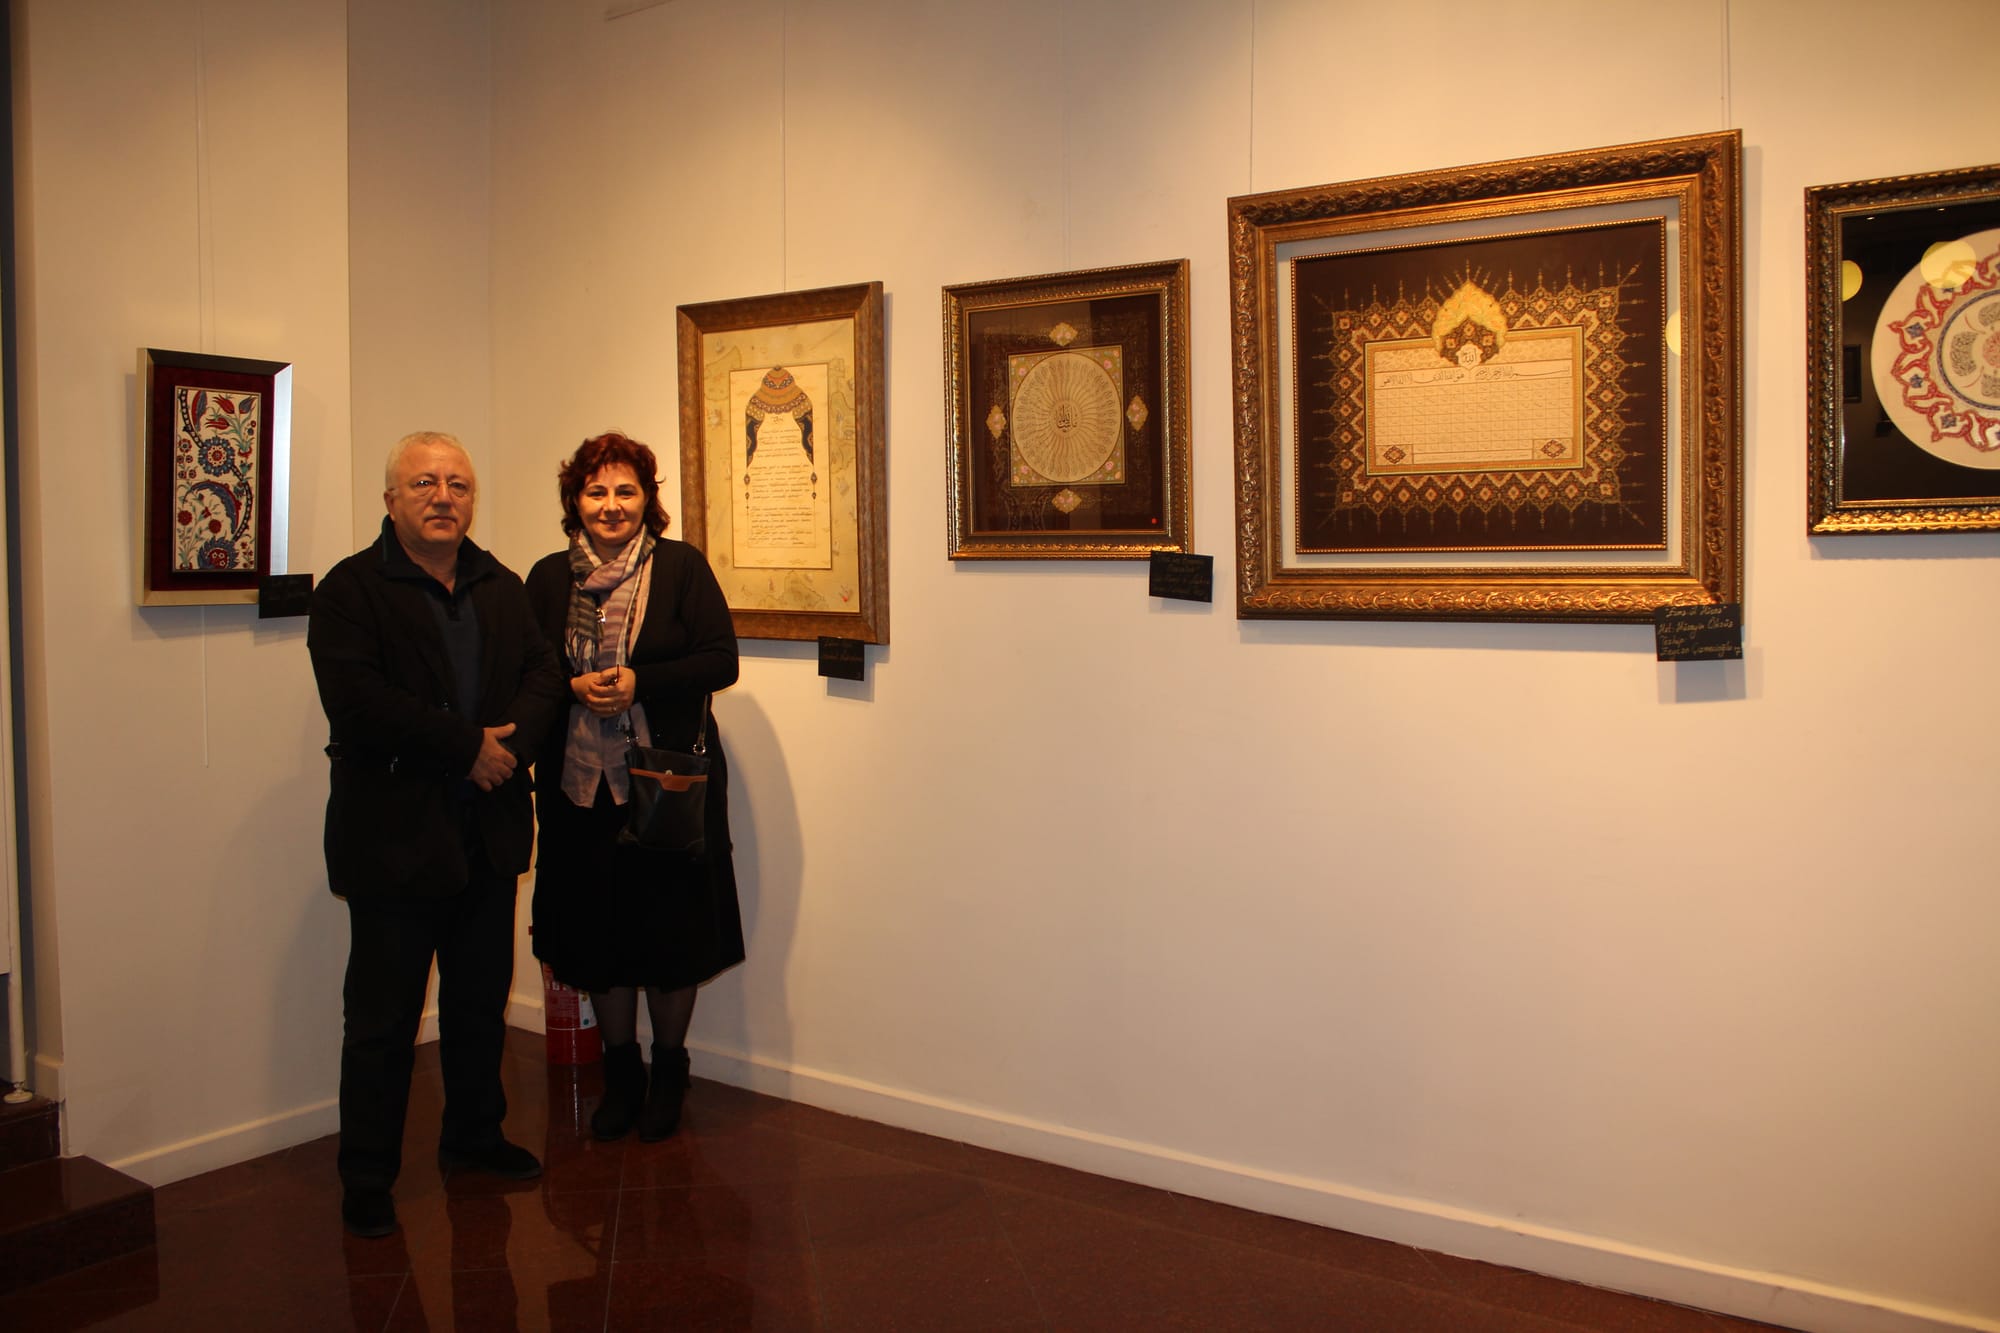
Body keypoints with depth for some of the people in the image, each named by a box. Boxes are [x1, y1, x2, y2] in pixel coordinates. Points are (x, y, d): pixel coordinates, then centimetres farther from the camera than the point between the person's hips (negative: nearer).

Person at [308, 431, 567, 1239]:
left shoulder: (502, 588, 12)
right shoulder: (351, 589, -7)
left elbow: (545, 674, 5)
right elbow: (357, 700, -19)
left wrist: (509, 741, -14)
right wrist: (468, 745, -20)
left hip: (488, 833, 6)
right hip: (394, 834, -5)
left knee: (481, 1002, 17)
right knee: (382, 1020, 3)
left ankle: (473, 1136, 35)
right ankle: (366, 1179, 17)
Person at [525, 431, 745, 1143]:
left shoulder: (682, 566, -1)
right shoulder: (548, 577, 8)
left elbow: (721, 661, -7)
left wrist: (638, 681, -18)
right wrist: (575, 688, -12)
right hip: (579, 784, 3)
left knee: (671, 927, 5)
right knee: (597, 931, 10)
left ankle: (668, 1069, 25)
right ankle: (620, 1070, 28)